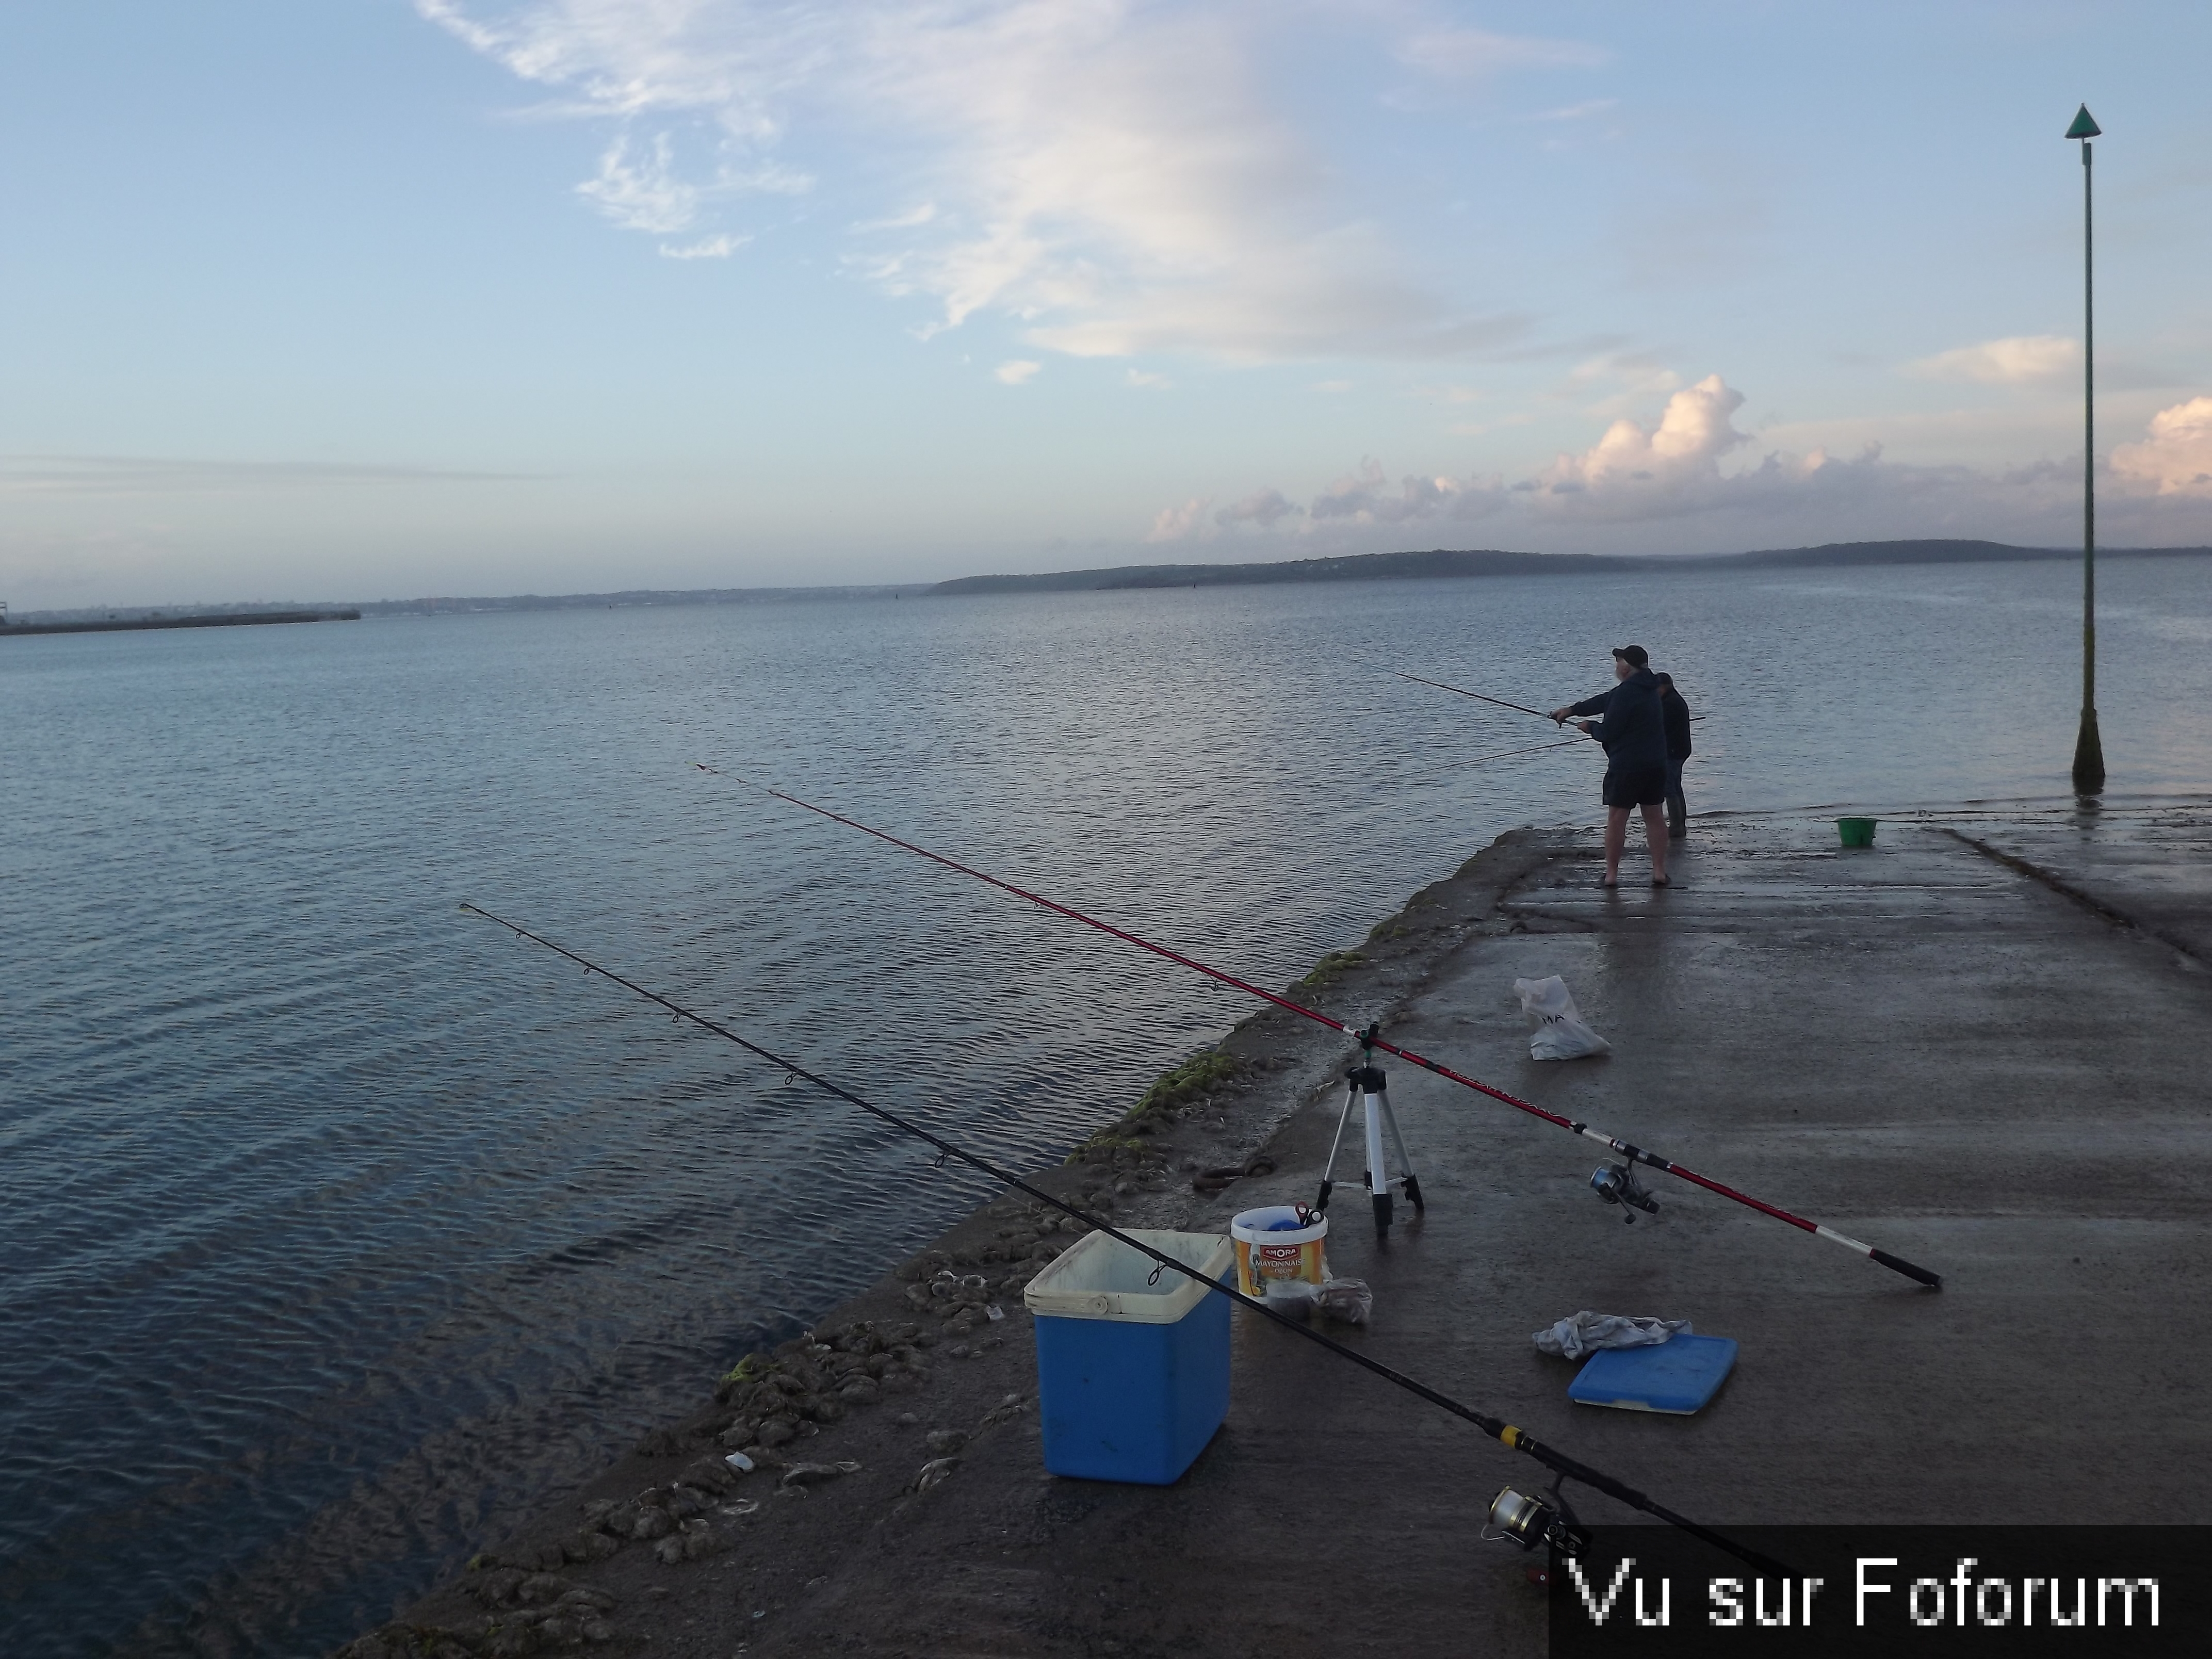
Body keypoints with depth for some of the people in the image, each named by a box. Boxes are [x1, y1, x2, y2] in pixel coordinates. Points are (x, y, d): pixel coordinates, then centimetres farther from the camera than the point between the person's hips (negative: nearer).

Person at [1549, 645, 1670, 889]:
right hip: (1656, 764, 8)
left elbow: (1608, 732, -15)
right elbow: (1606, 701, 18)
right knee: (1653, 816, 11)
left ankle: (1611, 874, 3)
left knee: (1616, 818, 0)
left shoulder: (1625, 693, -18)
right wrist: (1571, 710, 21)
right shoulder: (1649, 689, 12)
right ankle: (1660, 872, 9)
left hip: (1627, 765, -8)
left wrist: (1591, 727, 7)